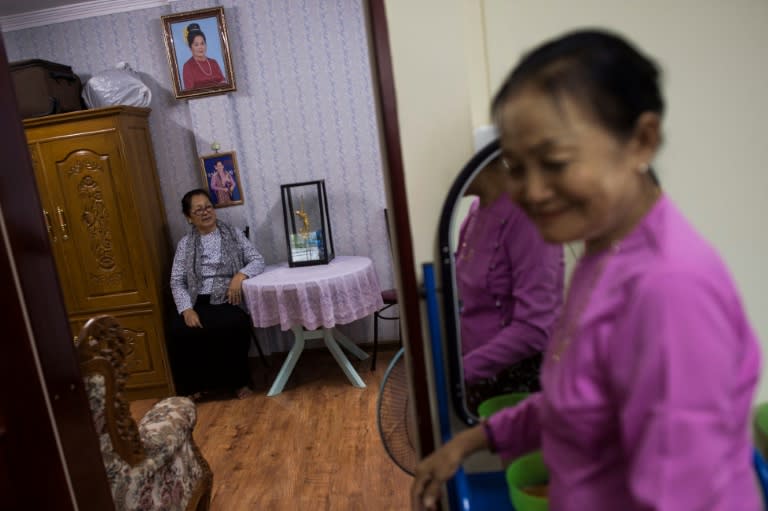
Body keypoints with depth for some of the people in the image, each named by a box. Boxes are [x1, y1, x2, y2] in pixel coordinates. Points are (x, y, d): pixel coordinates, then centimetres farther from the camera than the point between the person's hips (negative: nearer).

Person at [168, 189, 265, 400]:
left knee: (234, 328, -34)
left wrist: (240, 275, -17)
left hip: (229, 301, -1)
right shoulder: (184, 244, 12)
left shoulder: (234, 234, 10)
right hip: (198, 303, 1)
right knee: (180, 333, -29)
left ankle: (238, 380, -8)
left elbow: (258, 260, 4)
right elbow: (176, 281, 4)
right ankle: (196, 384, -3)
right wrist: (186, 309, -13)